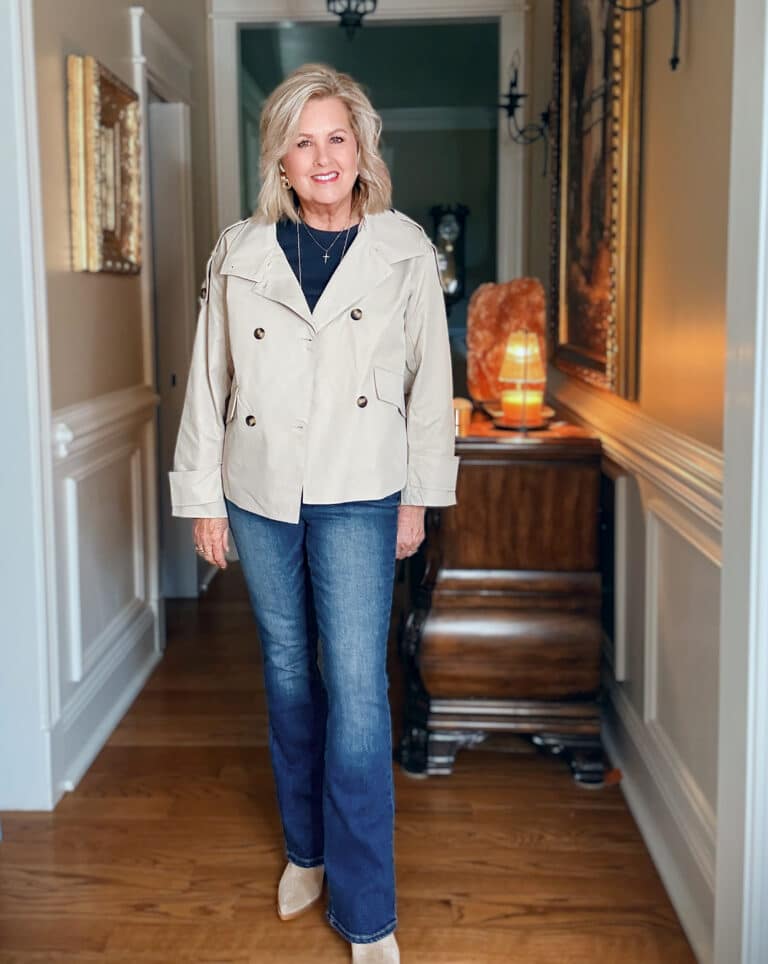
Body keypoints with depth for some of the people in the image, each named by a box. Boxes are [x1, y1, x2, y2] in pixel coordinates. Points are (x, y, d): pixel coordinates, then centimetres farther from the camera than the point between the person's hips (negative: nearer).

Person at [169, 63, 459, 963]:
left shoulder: (405, 250, -1)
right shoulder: (239, 253, 2)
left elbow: (429, 380, 3)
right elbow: (208, 380, 4)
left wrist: (418, 495, 3)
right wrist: (203, 496, 4)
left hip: (358, 495, -2)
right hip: (261, 493, 2)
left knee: (357, 689, -7)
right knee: (287, 675, 14)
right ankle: (305, 847, 35)